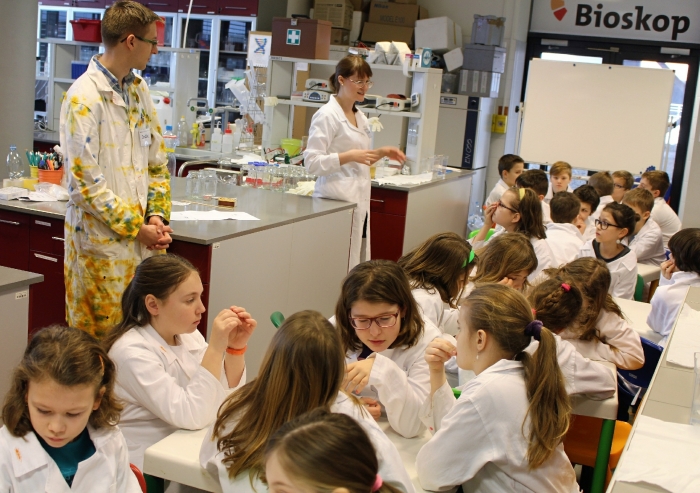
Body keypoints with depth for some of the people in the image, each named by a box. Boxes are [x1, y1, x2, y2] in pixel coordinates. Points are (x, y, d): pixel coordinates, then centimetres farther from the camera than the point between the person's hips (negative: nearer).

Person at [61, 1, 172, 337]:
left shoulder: (139, 89, 10)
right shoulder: (84, 97, -13)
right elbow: (84, 182, -17)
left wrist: (157, 215, 0)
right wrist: (135, 229, -13)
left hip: (142, 237, 7)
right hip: (101, 242, -6)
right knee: (99, 341, 4)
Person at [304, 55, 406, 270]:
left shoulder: (360, 117, 16)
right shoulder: (327, 115, -9)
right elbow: (312, 162, -15)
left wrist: (381, 153, 9)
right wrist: (349, 156, -24)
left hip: (359, 201, 8)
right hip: (336, 202, -8)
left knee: (357, 266, 8)